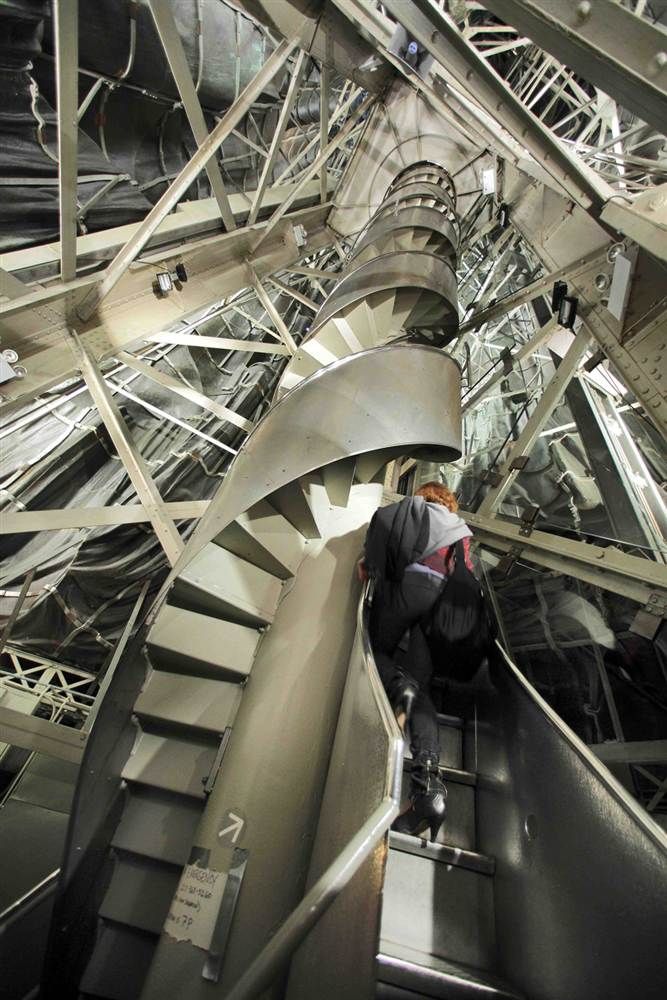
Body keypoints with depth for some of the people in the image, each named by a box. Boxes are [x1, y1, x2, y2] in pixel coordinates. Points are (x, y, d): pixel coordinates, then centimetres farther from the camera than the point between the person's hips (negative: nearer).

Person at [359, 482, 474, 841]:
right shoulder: (462, 530, 33)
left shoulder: (413, 506, 23)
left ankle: (397, 683, -18)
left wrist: (369, 558, 5)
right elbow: (468, 574, 18)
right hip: (445, 596, 4)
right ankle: (428, 779, -17)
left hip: (407, 582, -3)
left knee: (378, 649, 15)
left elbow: (382, 517, 1)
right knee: (421, 689, 2)